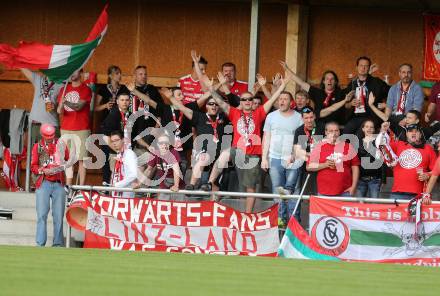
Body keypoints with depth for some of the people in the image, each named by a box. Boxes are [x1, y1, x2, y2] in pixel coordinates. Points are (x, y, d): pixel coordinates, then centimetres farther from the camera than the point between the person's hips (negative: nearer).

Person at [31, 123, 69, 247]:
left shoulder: (61, 145, 10)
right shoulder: (38, 147, 7)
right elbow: (33, 167, 5)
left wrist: (65, 165, -2)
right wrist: (43, 171, -14)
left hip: (59, 184, 1)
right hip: (43, 184, -1)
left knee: (58, 215, -1)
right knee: (42, 214, -7)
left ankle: (58, 243, 3)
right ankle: (40, 244, -7)